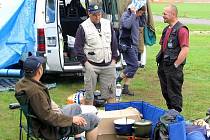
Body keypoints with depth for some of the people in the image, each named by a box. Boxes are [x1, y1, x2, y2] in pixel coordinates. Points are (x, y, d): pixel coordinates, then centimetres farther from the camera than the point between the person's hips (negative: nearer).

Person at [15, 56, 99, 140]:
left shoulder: (22, 82, -2)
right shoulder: (35, 91, -32)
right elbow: (47, 117, -31)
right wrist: (71, 119, -20)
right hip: (50, 130, -10)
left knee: (76, 108, 30)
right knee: (93, 119, -3)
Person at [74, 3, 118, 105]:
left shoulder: (108, 24, 8)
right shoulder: (83, 27, -4)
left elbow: (114, 43, 14)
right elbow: (78, 46, -3)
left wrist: (114, 58, 8)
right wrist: (85, 62, -9)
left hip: (108, 65, 3)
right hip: (91, 66, -3)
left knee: (110, 91, 7)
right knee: (89, 92, 3)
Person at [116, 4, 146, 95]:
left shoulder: (137, 17, 15)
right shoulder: (126, 15, -11)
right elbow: (127, 25, -32)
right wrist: (133, 13, -24)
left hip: (134, 45, 9)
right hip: (127, 45, -9)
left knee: (131, 66, 7)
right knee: (134, 65, -12)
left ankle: (125, 88, 12)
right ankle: (117, 81, -1)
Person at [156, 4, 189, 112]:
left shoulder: (181, 30, -14)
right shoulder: (166, 29, 15)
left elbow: (185, 50, -20)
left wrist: (175, 65, -18)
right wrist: (160, 61, 14)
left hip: (173, 68, -9)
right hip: (163, 66, 9)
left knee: (174, 94, -1)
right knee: (165, 92, 16)